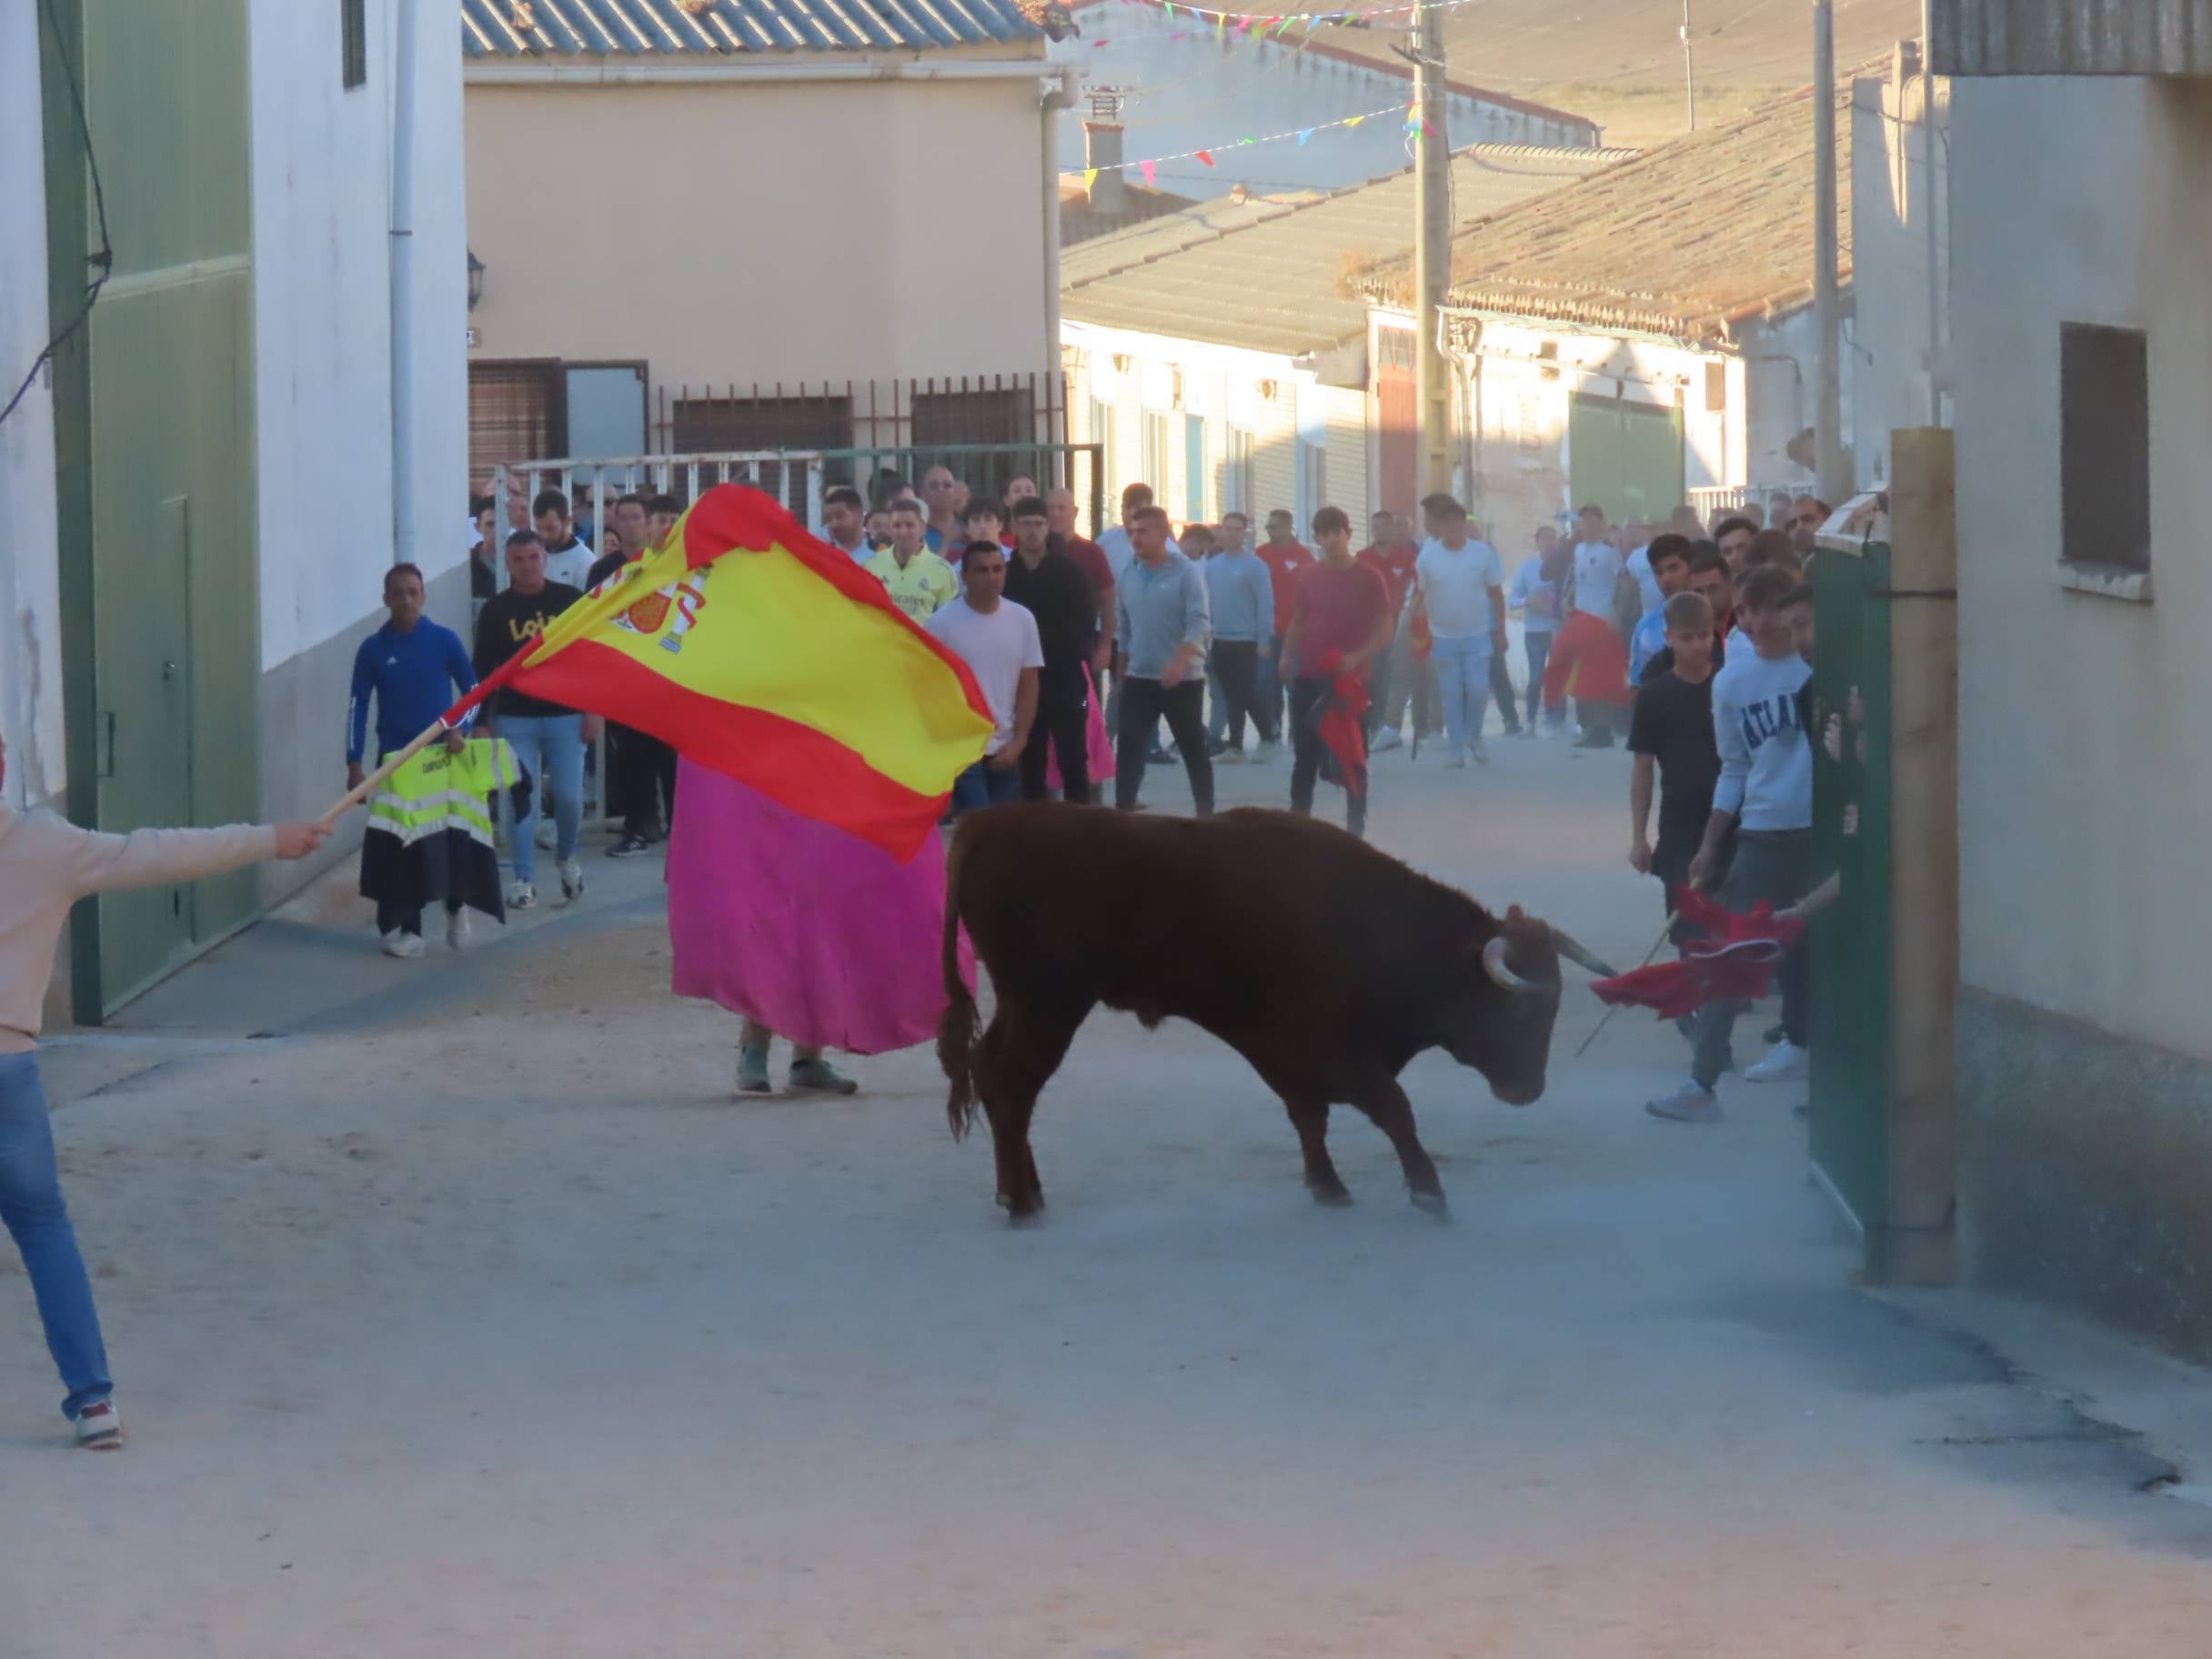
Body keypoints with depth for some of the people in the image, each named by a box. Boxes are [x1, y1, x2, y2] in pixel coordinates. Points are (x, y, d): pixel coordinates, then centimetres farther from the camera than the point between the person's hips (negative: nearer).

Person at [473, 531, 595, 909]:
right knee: (522, 801, -2)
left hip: (565, 717, 0)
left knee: (569, 796, -4)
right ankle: (524, 880, 5)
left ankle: (566, 857, 24)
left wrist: (593, 709, -1)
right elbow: (483, 671, 5)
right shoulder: (496, 611, 3)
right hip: (514, 719, 0)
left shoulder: (570, 601, 2)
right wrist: (480, 723, -1)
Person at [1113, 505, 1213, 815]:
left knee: (1193, 749, 6)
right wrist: (1121, 667, 17)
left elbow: (1199, 623, -19)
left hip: (1183, 680, -4)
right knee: (1128, 748, -5)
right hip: (1138, 678, 4)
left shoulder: (1186, 573, -10)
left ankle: (1206, 814, 15)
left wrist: (1179, 663, -33)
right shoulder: (1128, 575, 5)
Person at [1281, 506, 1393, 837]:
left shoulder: (1369, 578, -5)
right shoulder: (1309, 578, 7)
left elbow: (1385, 631, -6)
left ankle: (1355, 828, 4)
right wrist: (1287, 655, -1)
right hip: (1308, 677, 4)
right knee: (1304, 756, 7)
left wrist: (1356, 657, -21)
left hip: (1350, 679, -4)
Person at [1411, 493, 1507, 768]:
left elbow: (1496, 594, 3)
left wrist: (1501, 631, 4)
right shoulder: (1428, 556, -6)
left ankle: (1474, 736, 17)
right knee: (1452, 693, 4)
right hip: (1444, 636, 0)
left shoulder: (1483, 552, -6)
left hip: (1477, 634, 0)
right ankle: (1456, 748, 12)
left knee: (1477, 689, -6)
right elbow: (1421, 597, 1)